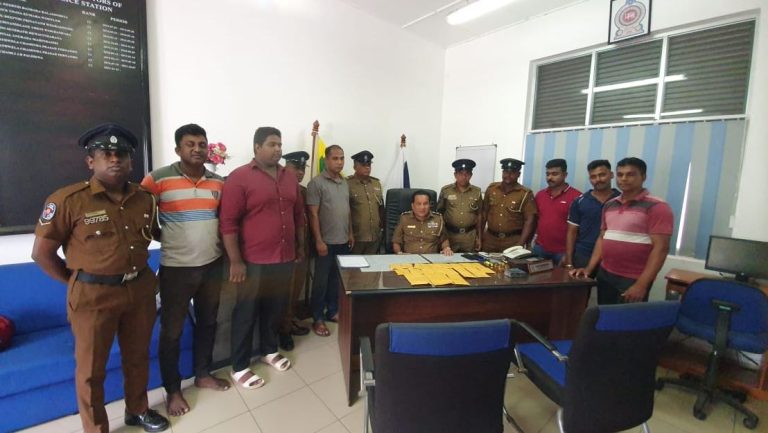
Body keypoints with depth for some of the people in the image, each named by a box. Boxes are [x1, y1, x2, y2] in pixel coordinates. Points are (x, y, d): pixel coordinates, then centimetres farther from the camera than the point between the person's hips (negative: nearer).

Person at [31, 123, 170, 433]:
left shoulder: (144, 198, 1)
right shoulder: (68, 200, -12)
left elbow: (156, 233, 16)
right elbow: (41, 254, -6)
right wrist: (79, 283, -2)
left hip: (140, 290, 4)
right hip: (93, 295, -4)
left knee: (138, 357, 20)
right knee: (91, 369, 13)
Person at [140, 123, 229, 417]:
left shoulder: (218, 182, 4)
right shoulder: (157, 179, -9)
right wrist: (164, 237, -6)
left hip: (212, 265, 4)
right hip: (176, 267, -4)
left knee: (207, 322, 17)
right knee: (172, 330, 10)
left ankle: (203, 374, 38)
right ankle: (172, 389, 29)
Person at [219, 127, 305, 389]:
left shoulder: (289, 178, 9)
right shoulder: (239, 177, -10)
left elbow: (298, 214, 16)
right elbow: (228, 222, -13)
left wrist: (300, 246, 16)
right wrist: (235, 261, -15)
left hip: (285, 258, 6)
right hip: (254, 261, -5)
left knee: (275, 309, 18)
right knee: (246, 313, 9)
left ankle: (269, 350, 39)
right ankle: (239, 367, 25)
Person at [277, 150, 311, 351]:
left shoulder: (304, 191, 11)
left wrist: (307, 246, 12)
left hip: (303, 247, 7)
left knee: (297, 289, 17)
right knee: (286, 291, 3)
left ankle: (291, 320, 34)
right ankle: (284, 329, 17)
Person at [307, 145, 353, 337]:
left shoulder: (345, 183, 11)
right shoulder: (316, 182, -10)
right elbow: (313, 214, -13)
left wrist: (351, 233, 13)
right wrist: (319, 240, -16)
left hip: (343, 241, 6)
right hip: (326, 242, -6)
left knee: (337, 279, 16)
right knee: (321, 281, 5)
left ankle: (332, 311, 31)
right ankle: (318, 318, 18)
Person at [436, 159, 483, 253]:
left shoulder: (477, 192, 2)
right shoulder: (445, 190, -3)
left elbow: (479, 215, 9)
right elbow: (440, 212, 4)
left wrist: (479, 237, 9)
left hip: (470, 235, 1)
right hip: (449, 234, -1)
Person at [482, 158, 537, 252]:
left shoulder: (525, 194, -7)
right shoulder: (491, 188, 4)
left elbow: (529, 220, -9)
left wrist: (520, 244, -15)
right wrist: (480, 234, 7)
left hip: (512, 241, -3)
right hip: (490, 239, 3)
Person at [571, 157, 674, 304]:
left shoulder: (657, 206, -7)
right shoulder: (609, 205, 11)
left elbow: (661, 248, -13)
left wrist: (642, 285, -18)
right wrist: (589, 268, 6)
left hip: (634, 281, -5)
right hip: (605, 275, 5)